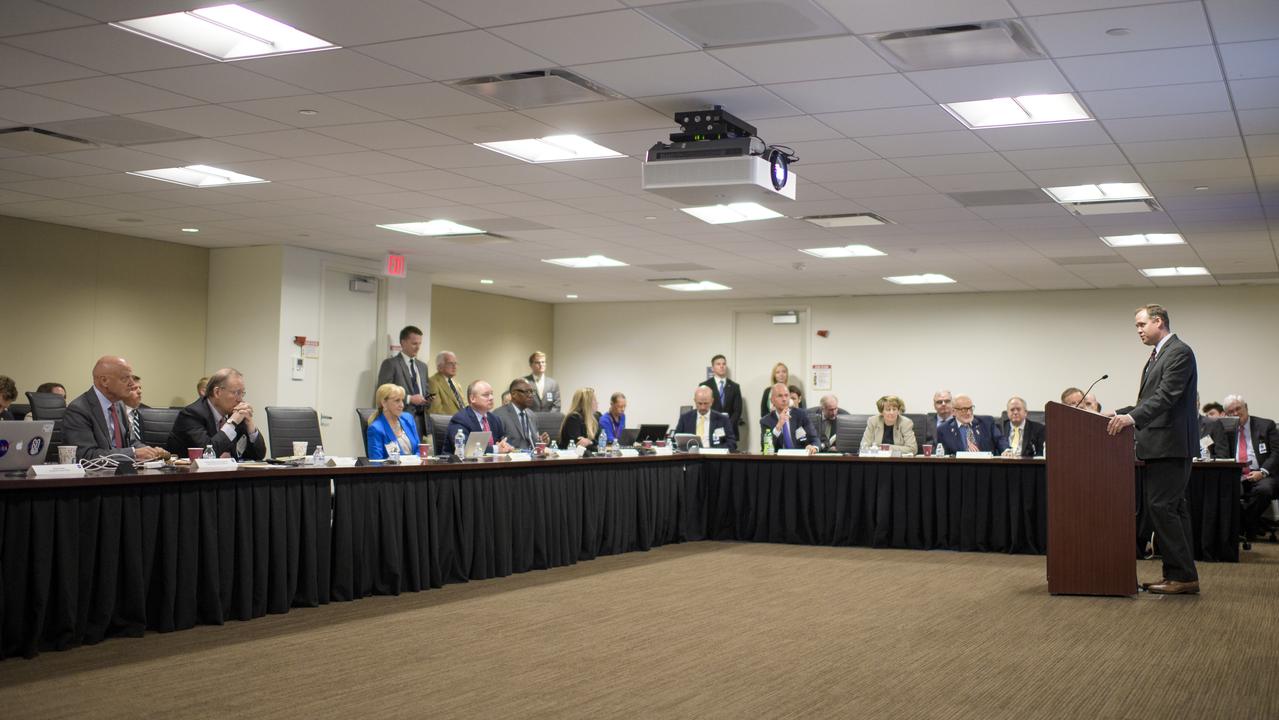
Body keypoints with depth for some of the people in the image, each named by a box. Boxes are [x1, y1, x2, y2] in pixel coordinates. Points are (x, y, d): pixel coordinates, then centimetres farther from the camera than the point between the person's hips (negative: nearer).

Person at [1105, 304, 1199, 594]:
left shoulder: (1179, 352, -11)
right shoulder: (1158, 356, 20)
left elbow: (1167, 396, -23)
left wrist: (1133, 417, -33)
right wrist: (1121, 414, 12)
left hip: (1171, 445, -10)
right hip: (1160, 445, 10)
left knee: (1161, 506, -11)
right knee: (1171, 508, 11)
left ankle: (1182, 575, -7)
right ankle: (1181, 574, 15)